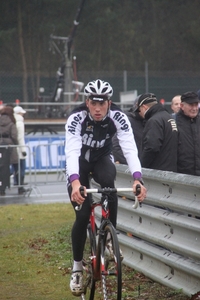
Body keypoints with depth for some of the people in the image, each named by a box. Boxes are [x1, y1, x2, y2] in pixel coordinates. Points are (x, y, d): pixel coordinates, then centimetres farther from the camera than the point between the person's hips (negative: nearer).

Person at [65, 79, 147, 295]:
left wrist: (137, 179, -52)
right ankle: (77, 267, 8)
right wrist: (75, 182, -59)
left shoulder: (118, 117, -26)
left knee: (108, 182, -34)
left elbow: (130, 149, -35)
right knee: (82, 215, -10)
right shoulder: (76, 119, -31)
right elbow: (71, 152, -42)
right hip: (79, 161, -1)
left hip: (102, 158, 1)